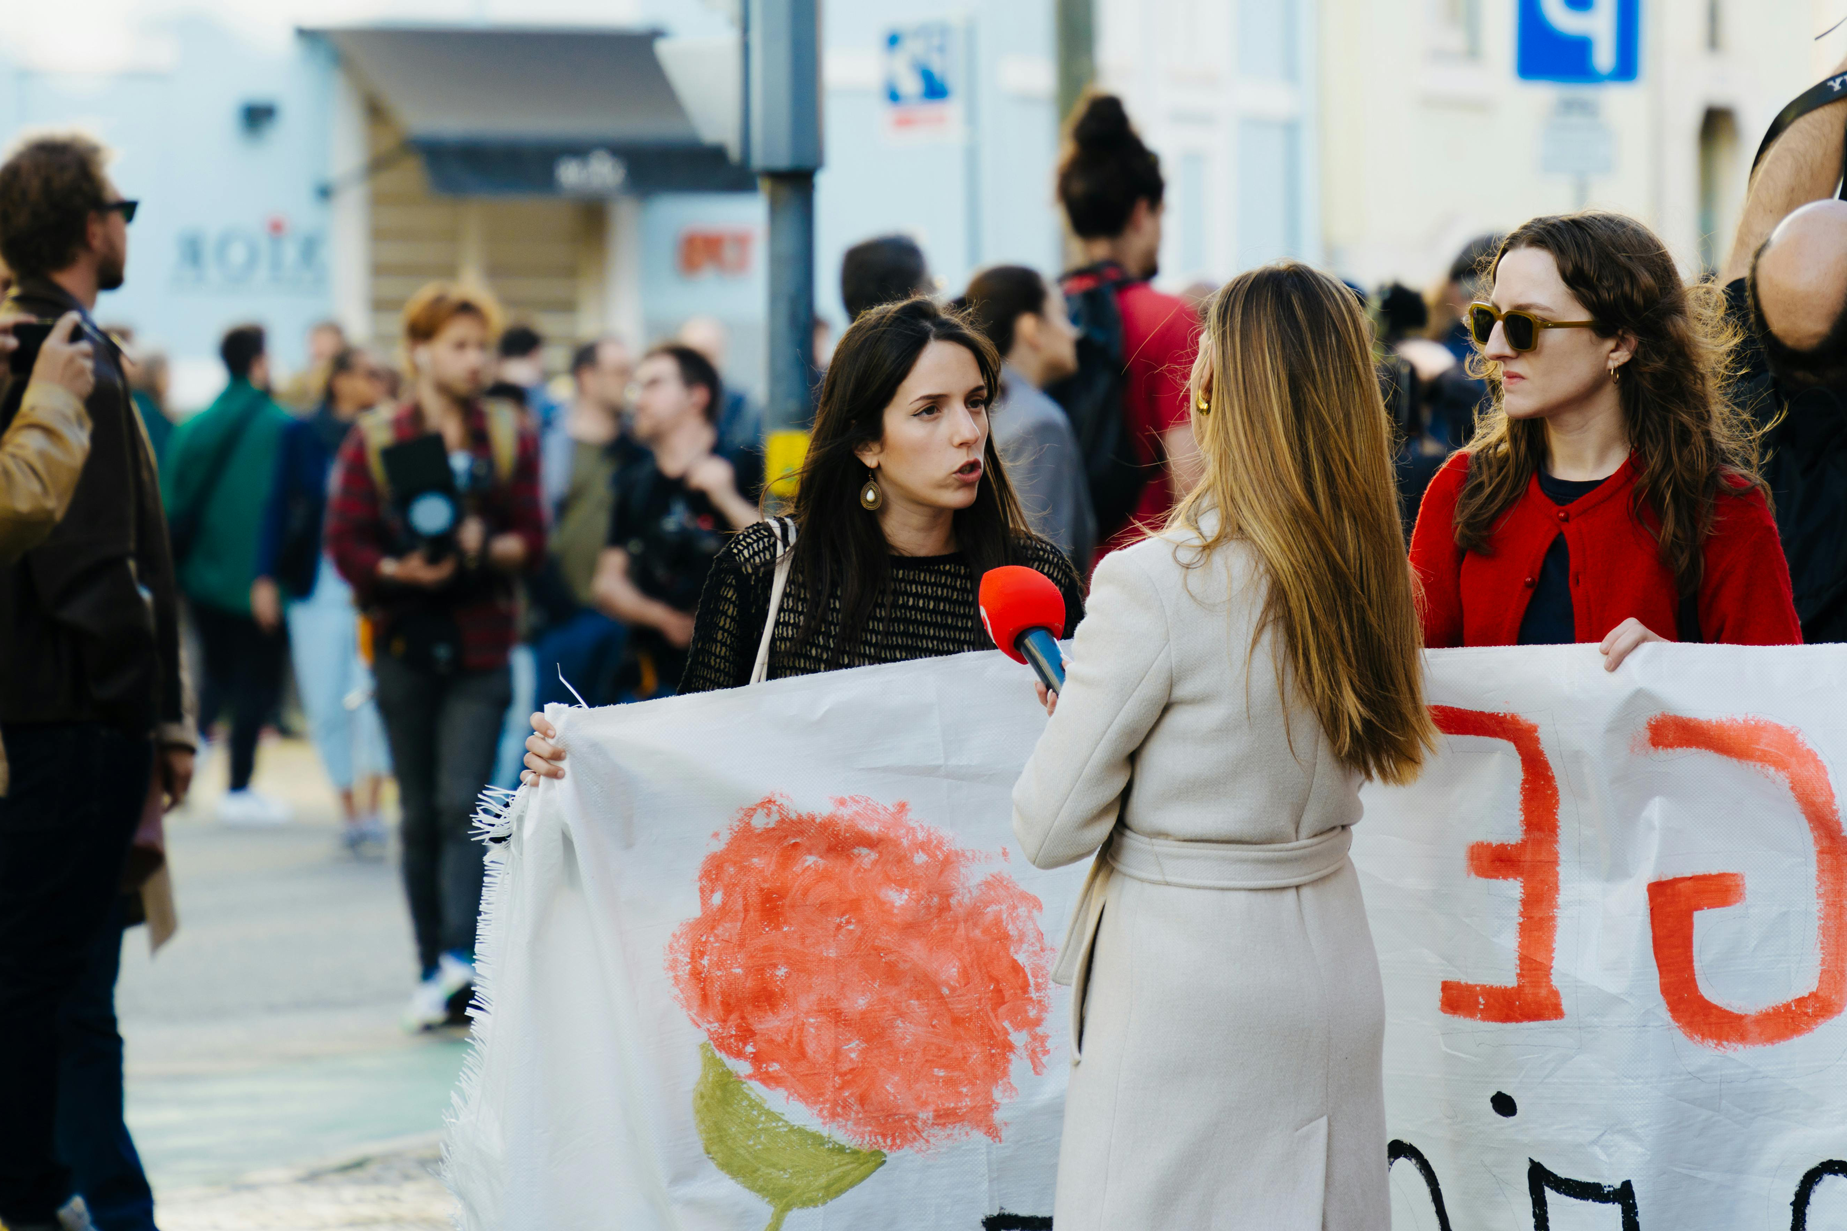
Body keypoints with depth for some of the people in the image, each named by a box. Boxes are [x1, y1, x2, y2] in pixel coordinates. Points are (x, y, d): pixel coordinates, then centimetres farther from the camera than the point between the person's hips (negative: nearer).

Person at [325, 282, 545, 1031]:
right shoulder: (373, 441, 5)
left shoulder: (510, 440, 8)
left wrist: (485, 550, -18)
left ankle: (460, 956, -25)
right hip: (405, 645, 1)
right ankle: (433, 972, 10)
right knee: (420, 815, 5)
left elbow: (532, 540, 3)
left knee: (462, 804, -15)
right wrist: (401, 571, -19)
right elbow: (345, 543, -1)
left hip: (481, 650, -1)